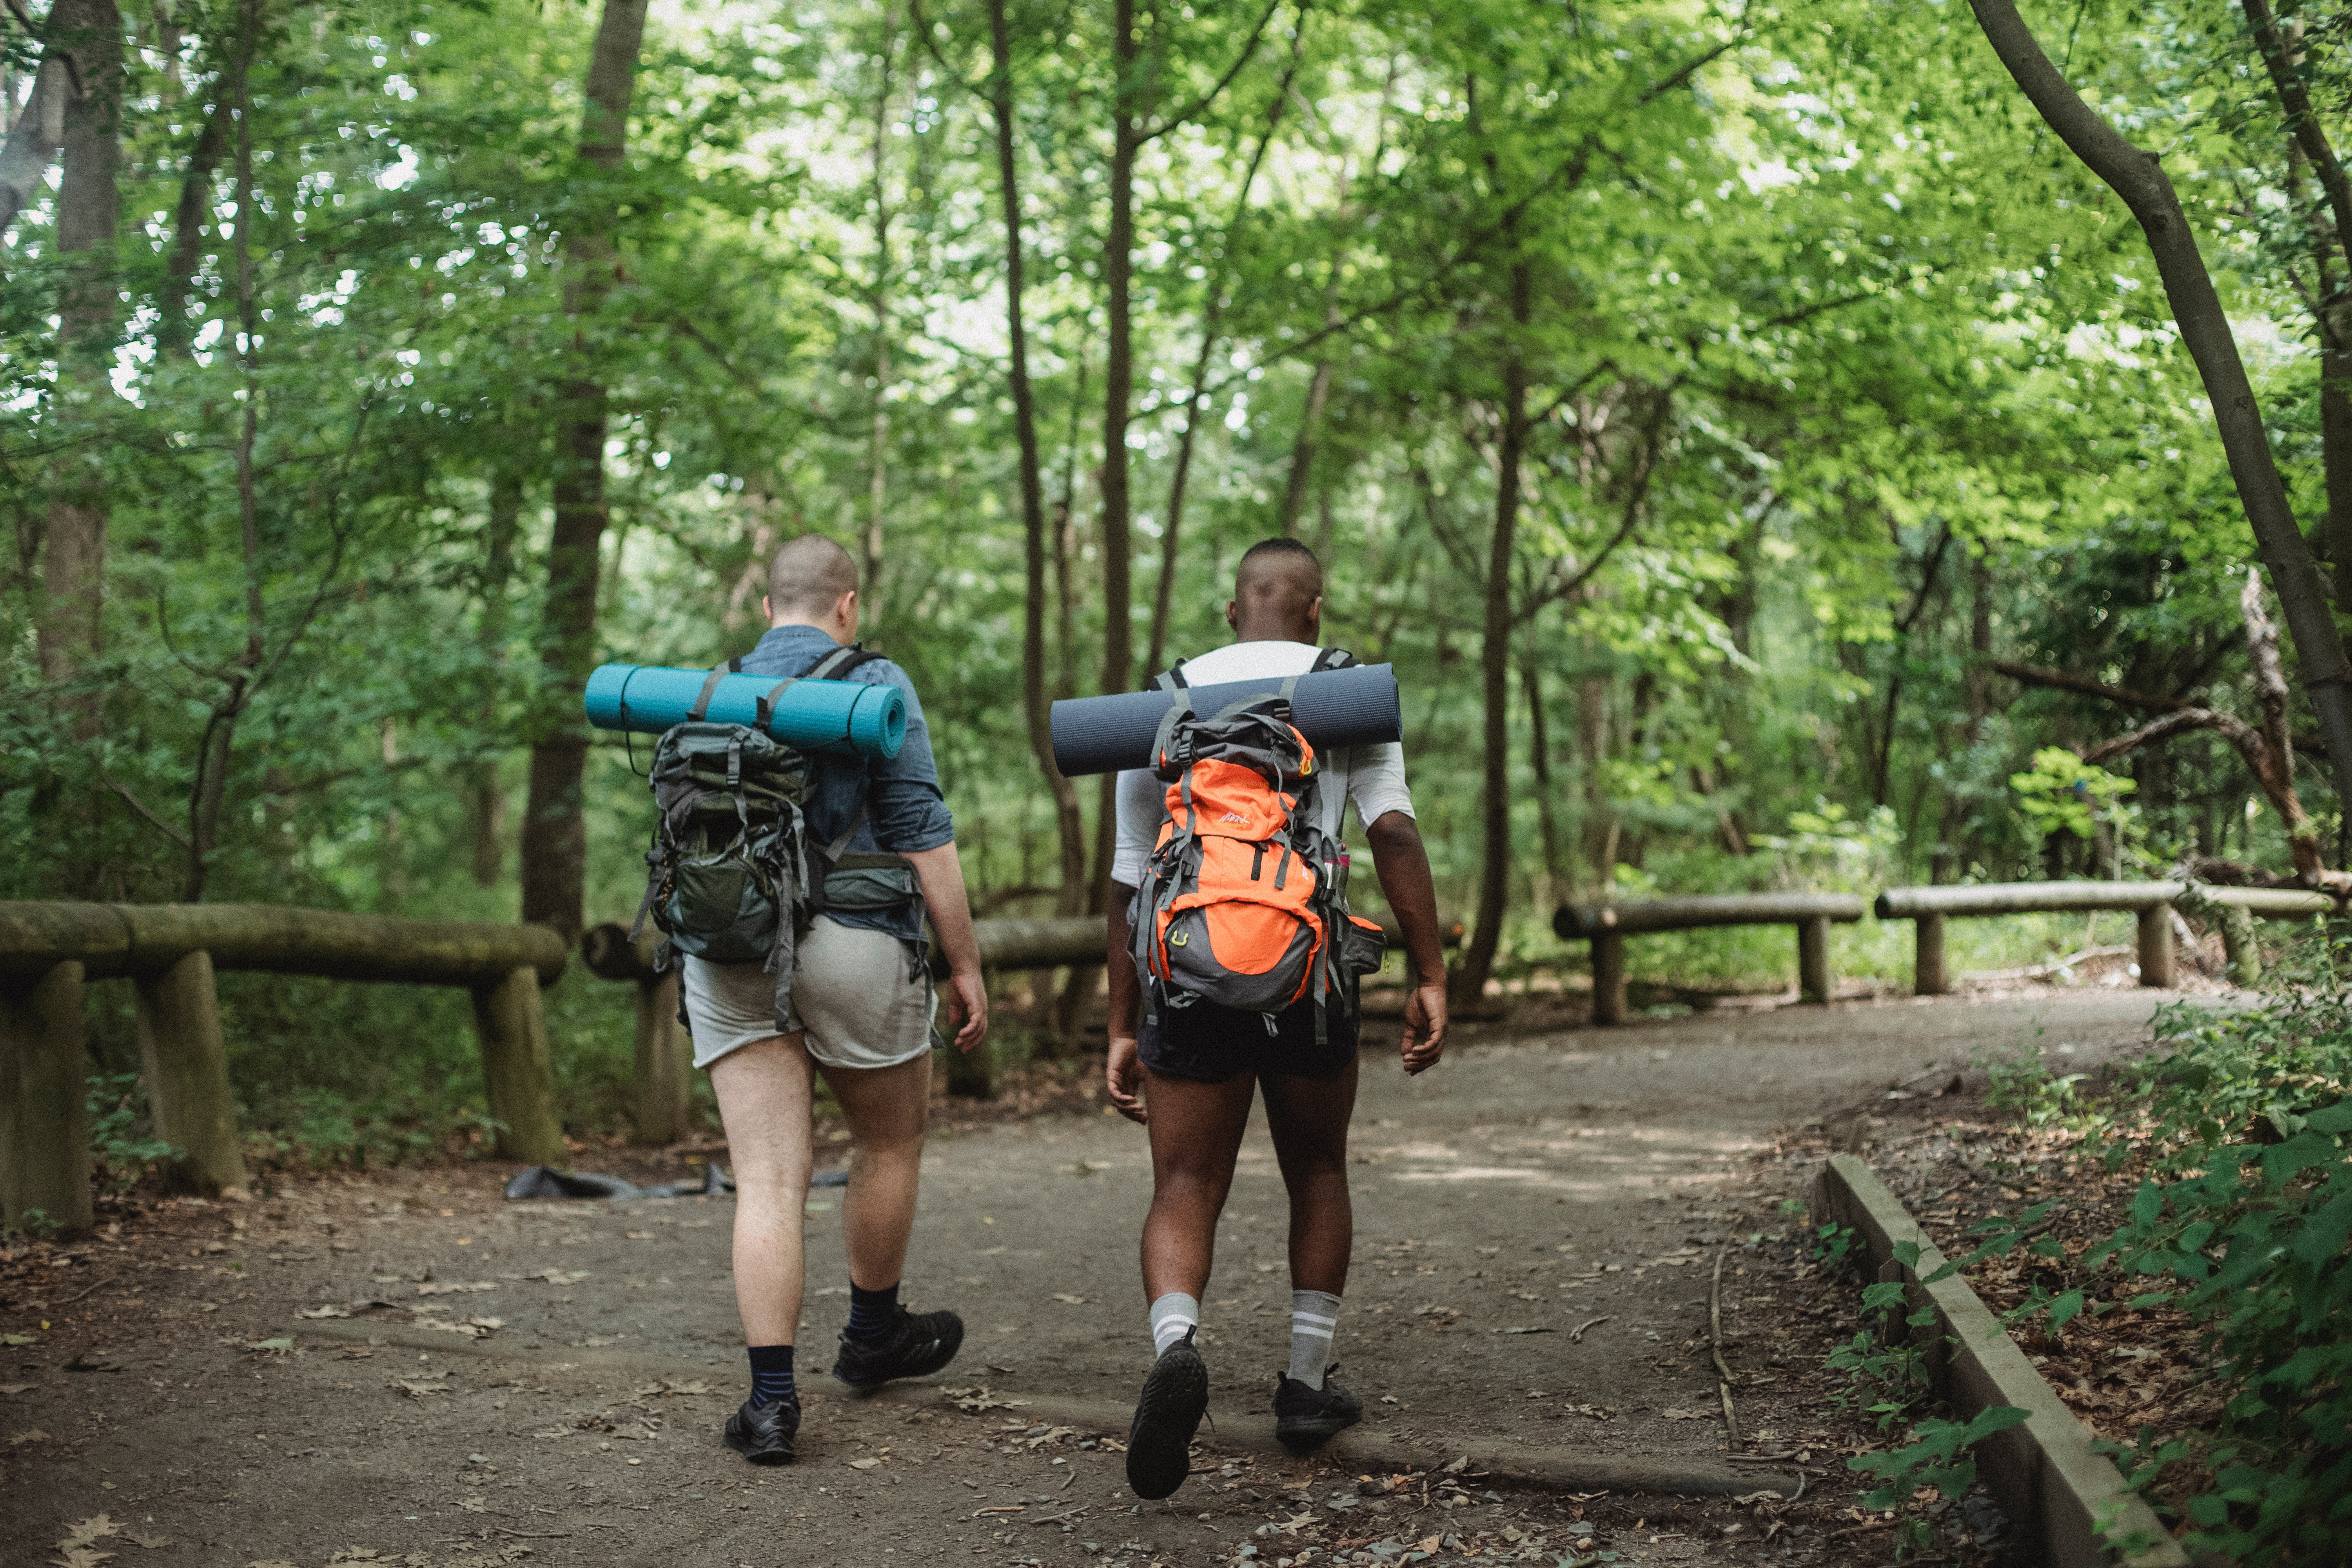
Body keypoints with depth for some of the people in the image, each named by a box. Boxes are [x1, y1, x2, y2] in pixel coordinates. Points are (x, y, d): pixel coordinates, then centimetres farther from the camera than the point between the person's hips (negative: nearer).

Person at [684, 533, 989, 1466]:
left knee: (768, 1180, 1)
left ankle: (771, 1398, -6)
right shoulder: (873, 686, -2)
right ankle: (874, 1334, 35)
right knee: (891, 1144, 19)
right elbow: (923, 835, -7)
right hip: (853, 943, -3)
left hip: (728, 951, 4)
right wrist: (966, 966, -3)